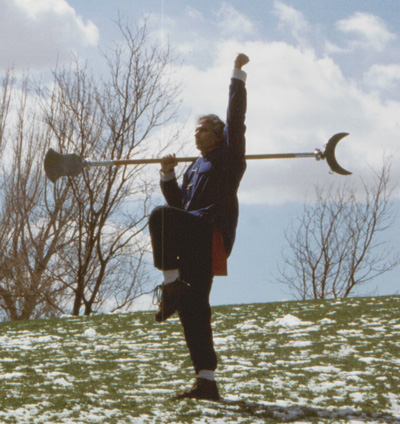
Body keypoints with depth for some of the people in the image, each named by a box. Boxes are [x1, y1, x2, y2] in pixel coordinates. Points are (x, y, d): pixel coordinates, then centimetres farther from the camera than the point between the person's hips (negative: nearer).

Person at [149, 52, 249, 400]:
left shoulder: (227, 157, 9)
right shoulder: (195, 168, 31)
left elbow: (235, 118, -2)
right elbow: (179, 203, 27)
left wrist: (238, 75, -2)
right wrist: (168, 176, 11)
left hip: (213, 231, -8)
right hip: (193, 241, 8)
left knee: (160, 217, -29)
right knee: (193, 307, -1)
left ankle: (171, 284, -27)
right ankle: (206, 381, -3)